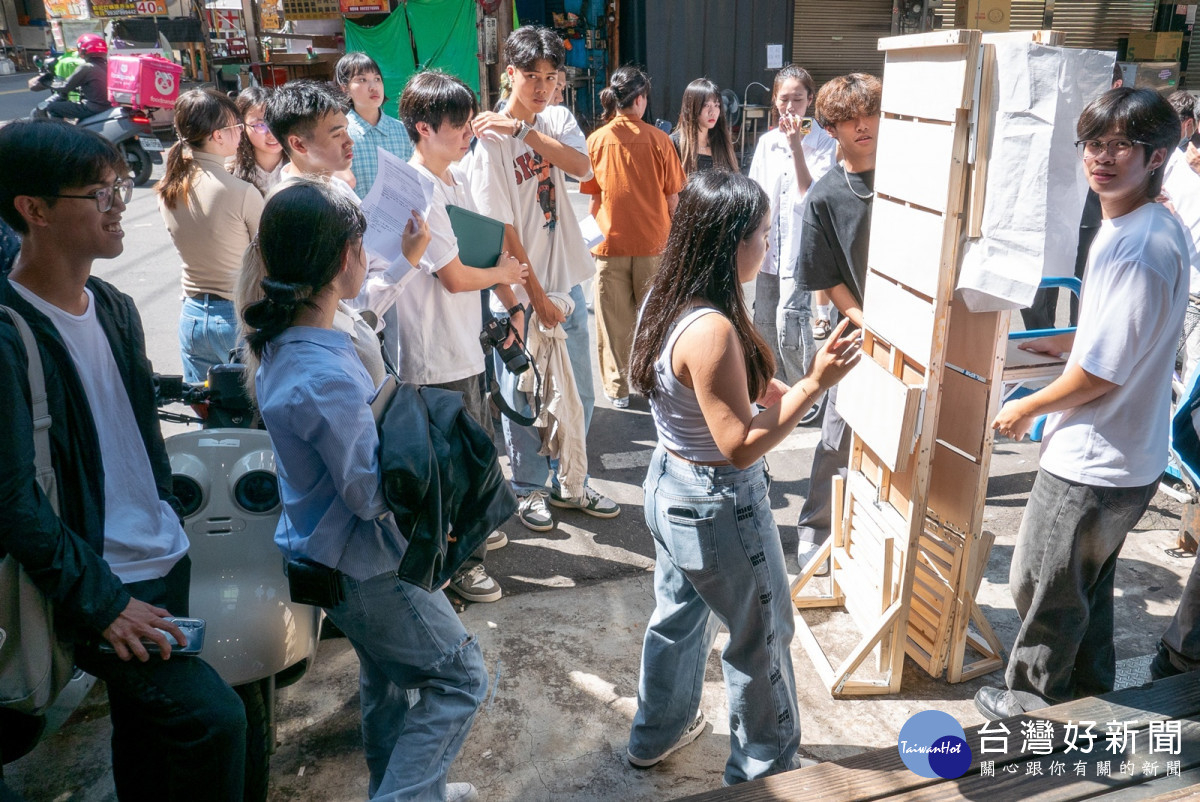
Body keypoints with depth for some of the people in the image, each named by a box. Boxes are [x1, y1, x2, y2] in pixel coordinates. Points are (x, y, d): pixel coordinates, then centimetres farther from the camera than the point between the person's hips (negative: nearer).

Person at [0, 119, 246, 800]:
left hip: (163, 564, 8)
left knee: (147, 731, 21)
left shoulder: (114, 307, 7)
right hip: (98, 585, -8)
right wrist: (100, 603, -18)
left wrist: (171, 531, 13)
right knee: (213, 718, -15)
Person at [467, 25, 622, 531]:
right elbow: (502, 229, -14)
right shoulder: (490, 138, -11)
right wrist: (535, 295, -15)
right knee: (524, 397, 7)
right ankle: (529, 488, 26)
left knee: (578, 394, 13)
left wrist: (523, 128, -21)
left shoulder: (559, 120, 7)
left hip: (566, 280, 6)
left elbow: (583, 167, -15)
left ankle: (567, 484, 30)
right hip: (521, 289, -5)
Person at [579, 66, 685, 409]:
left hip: (609, 241, 1)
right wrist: (668, 231, 13)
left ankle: (617, 389, 16)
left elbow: (592, 198, 3)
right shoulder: (657, 139, -7)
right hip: (652, 241, -1)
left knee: (615, 320, 9)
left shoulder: (596, 140, -3)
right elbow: (672, 196, -2)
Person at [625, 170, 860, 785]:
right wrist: (813, 385, -25)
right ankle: (765, 768, 36)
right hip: (718, 506, -9)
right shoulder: (713, 330, -30)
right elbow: (740, 447, -26)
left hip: (667, 484, 9)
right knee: (761, 638, 15)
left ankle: (655, 735, 48)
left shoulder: (666, 302, -2)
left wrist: (766, 391, 4)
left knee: (679, 615, 27)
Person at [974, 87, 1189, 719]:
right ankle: (1088, 689, 45)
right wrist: (1054, 343, 16)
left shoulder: (1142, 247, -26)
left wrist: (1025, 410, -11)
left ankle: (1030, 699, 31)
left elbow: (1102, 371, -24)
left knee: (1040, 584, 10)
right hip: (1121, 458, 10)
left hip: (1092, 464, -10)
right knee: (1087, 582, 25)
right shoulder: (1147, 227, 6)